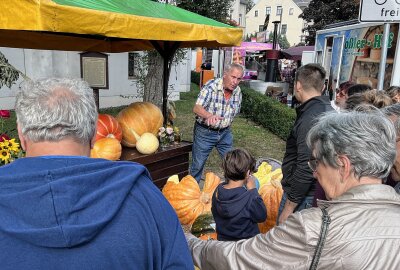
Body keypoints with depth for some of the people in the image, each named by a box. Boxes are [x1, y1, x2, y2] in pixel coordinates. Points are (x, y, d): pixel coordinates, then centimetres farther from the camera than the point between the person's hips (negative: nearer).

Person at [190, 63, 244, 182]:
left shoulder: (238, 91, -2)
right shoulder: (211, 86, -21)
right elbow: (197, 108, -33)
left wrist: (227, 123, 10)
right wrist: (209, 116, -52)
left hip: (225, 132, 5)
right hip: (205, 132, -5)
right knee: (198, 164, 6)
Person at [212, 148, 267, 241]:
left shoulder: (218, 191, -11)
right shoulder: (249, 198, -27)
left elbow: (215, 214, 4)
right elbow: (261, 217, -11)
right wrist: (253, 190, -13)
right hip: (246, 243, -5)